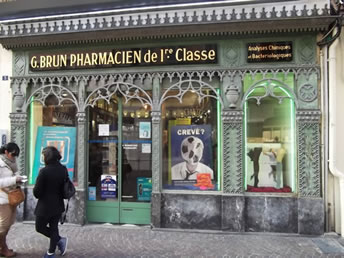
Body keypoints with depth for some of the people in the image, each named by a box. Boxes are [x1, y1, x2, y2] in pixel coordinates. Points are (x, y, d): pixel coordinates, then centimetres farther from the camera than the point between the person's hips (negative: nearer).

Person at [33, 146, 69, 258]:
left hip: (45, 206, -6)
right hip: (58, 205, 6)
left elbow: (36, 192, -16)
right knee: (54, 227, 17)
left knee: (40, 227, 14)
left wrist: (39, 196, 5)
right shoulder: (63, 169, -3)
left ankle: (60, 240, 4)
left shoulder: (44, 171, -22)